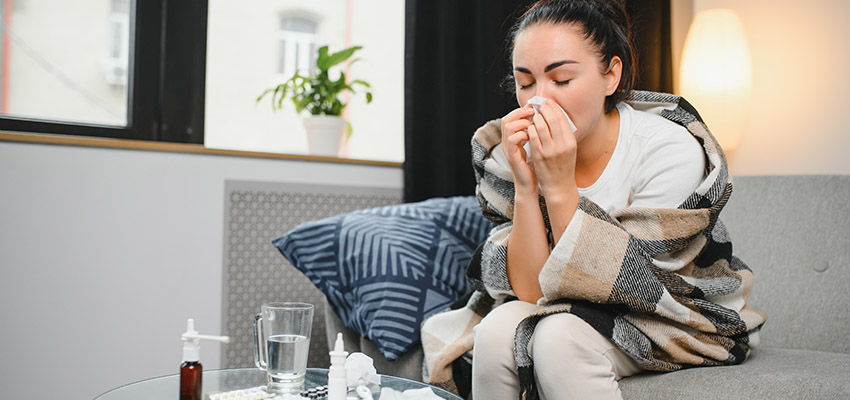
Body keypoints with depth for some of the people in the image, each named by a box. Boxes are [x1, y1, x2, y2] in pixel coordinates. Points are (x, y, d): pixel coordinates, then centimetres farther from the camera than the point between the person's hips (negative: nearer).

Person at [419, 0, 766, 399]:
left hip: (673, 321, -3)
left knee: (559, 335, -31)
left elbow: (603, 287, -23)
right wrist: (525, 187, -29)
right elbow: (531, 291, -17)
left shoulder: (672, 152, -23)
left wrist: (559, 187, -32)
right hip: (568, 311, 3)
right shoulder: (513, 153, -13)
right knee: (499, 329, -27)